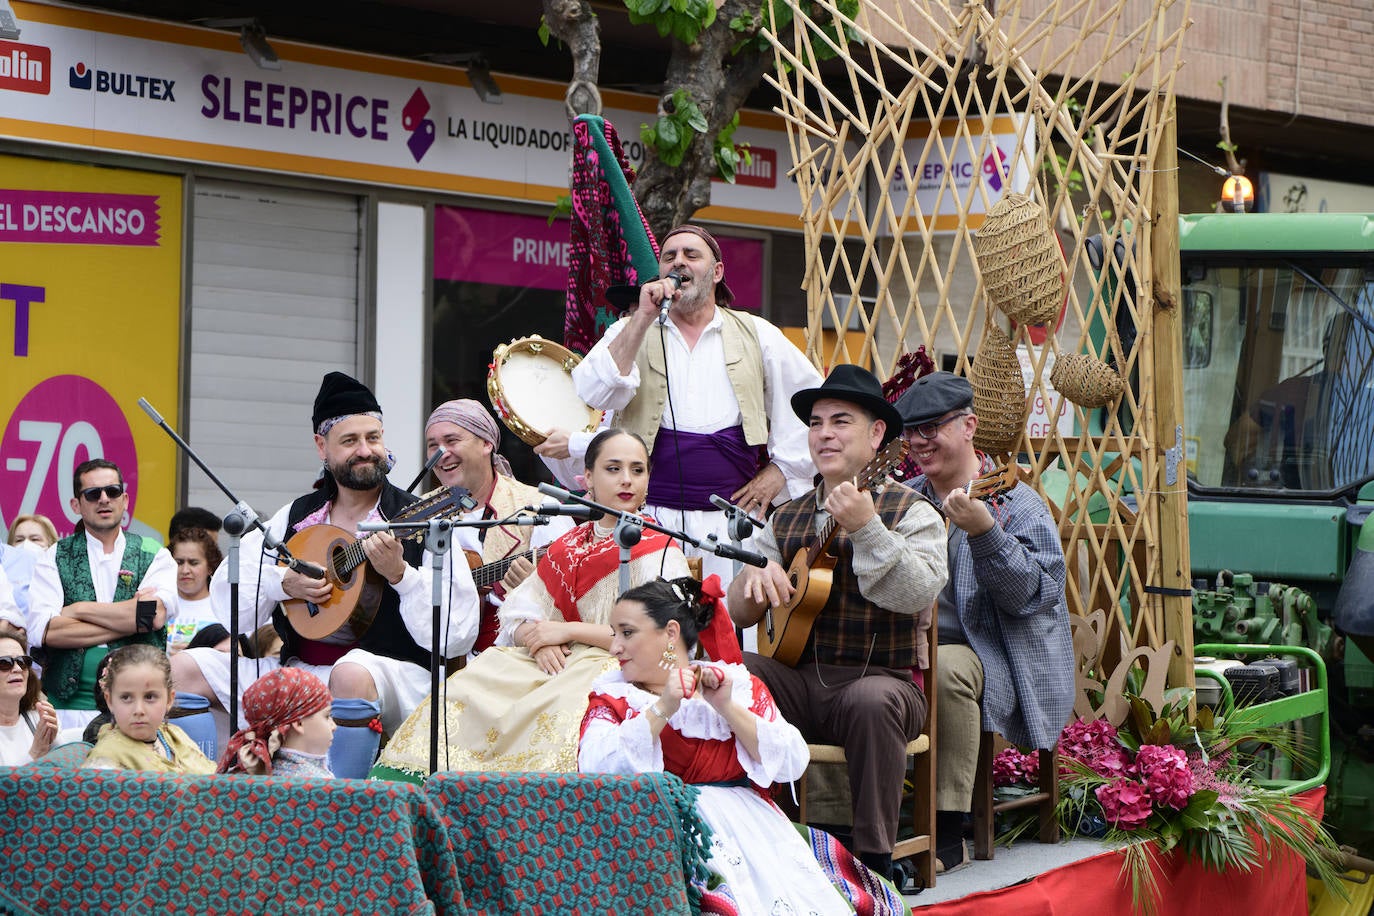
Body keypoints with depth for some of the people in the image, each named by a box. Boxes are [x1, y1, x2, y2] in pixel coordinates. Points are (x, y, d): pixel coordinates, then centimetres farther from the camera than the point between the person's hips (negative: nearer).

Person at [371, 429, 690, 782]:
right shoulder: (568, 547, 21)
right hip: (558, 660, 6)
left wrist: (568, 630, -10)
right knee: (470, 689, -18)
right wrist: (539, 641, -8)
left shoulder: (659, 551, 2)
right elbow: (518, 618, 17)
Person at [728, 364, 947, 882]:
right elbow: (737, 611, 12)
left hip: (880, 678, -4)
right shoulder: (786, 519, 17)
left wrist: (866, 529, -30)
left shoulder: (911, 513, 1)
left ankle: (874, 860, -28)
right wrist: (754, 578, -11)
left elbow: (919, 594, -19)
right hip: (797, 679, 4)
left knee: (872, 702, -38)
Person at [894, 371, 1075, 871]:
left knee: (946, 670, -38)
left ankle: (948, 835, -29)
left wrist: (983, 532, -27)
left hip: (988, 654, -5)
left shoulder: (1014, 502, -1)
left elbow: (1033, 592, -15)